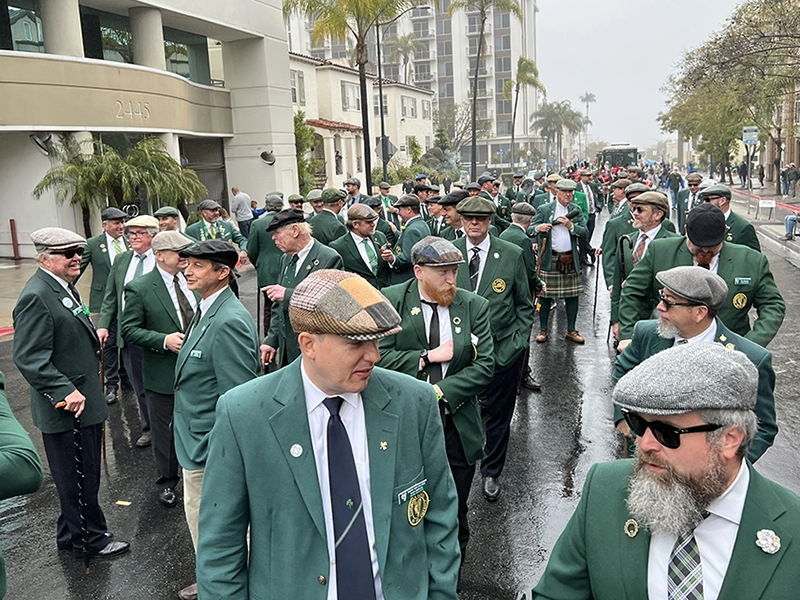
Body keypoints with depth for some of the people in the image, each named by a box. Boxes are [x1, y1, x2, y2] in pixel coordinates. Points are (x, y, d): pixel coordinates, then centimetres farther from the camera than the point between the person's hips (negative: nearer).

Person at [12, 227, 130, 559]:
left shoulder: (65, 286, 11)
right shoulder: (36, 297, -21)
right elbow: (29, 359, -25)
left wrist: (92, 335, 10)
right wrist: (66, 392, -28)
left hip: (84, 400, 10)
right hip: (67, 407, -10)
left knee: (84, 475, 21)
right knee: (78, 478, 7)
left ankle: (72, 534, 37)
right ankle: (90, 538, 24)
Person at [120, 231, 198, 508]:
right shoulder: (139, 288, -11)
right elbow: (128, 330, -12)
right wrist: (164, 340, -24)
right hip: (163, 374, -4)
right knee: (164, 432, 12)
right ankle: (167, 481, 32)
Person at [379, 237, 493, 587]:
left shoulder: (474, 306, -1)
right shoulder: (390, 301, -5)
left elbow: (484, 365, -6)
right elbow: (379, 356, -11)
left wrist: (439, 391, -16)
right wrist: (429, 357, -17)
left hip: (456, 424, 2)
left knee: (454, 515, 15)